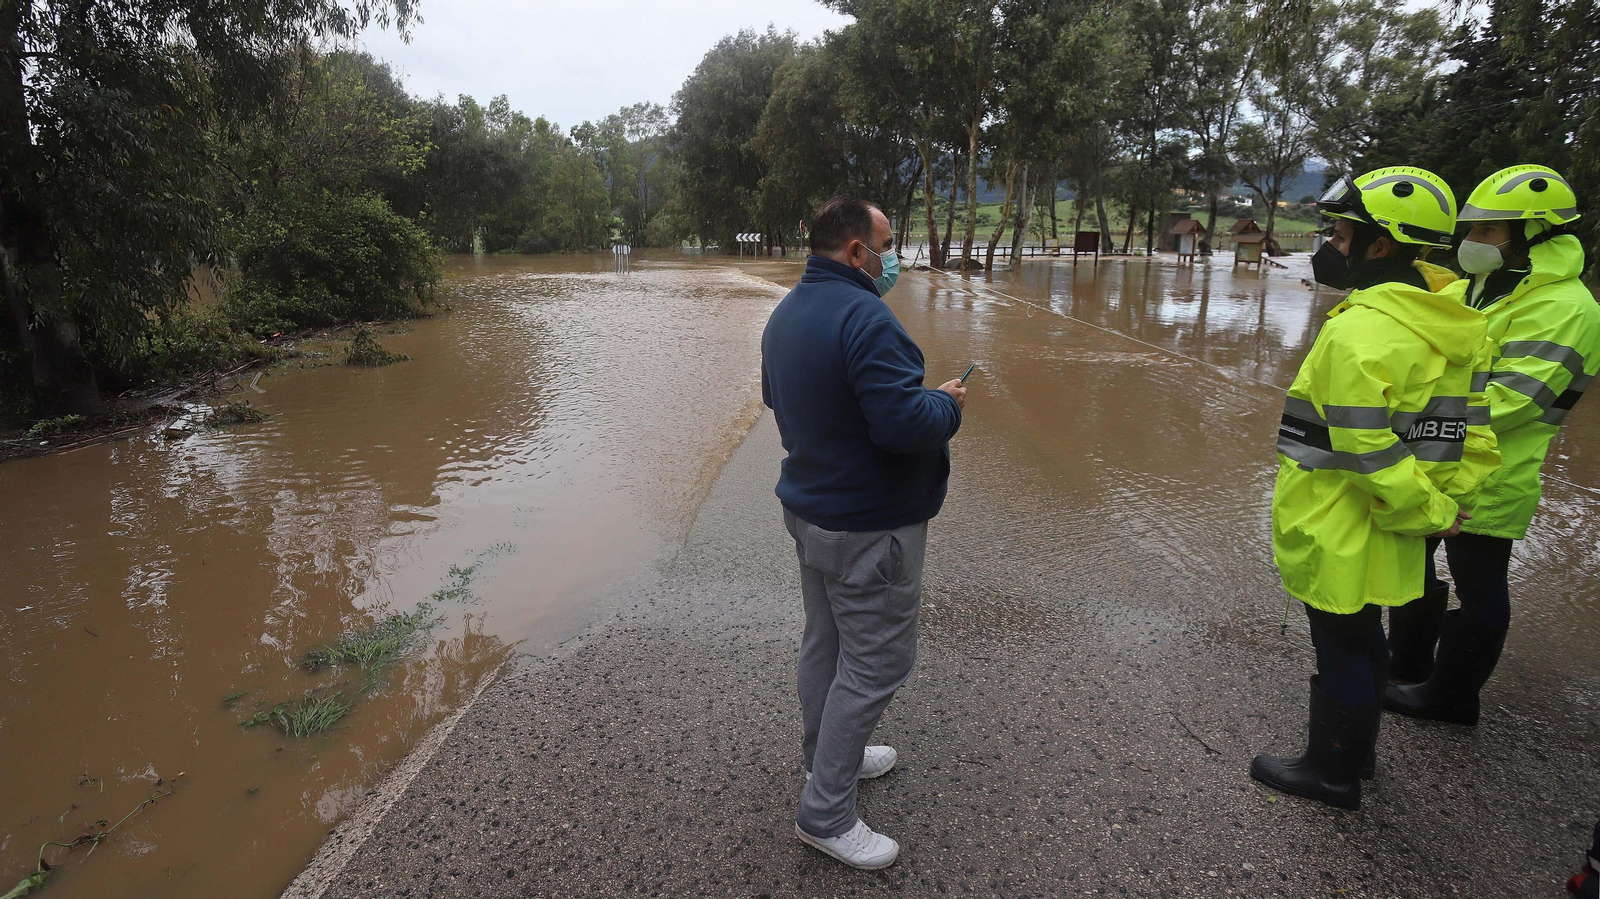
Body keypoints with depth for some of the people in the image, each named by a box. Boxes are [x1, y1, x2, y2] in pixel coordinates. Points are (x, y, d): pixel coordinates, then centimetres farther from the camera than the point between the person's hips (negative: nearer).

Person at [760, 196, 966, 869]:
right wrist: (947, 404, -9)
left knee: (824, 642, 22)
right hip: (868, 527, -10)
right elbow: (904, 424, -30)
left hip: (808, 508, 10)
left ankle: (826, 755, 42)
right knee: (874, 664, 2)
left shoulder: (785, 314, 8)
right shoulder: (864, 317, -24)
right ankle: (825, 814, 13)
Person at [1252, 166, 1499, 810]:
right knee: (1363, 638, 23)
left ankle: (1332, 771, 26)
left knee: (1341, 649, 7)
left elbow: (1370, 449, -26)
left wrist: (1428, 512, -13)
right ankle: (1357, 751, 42)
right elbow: (1476, 432, 9)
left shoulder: (1360, 329, -25)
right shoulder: (1453, 324, 5)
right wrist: (1448, 502, 8)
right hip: (1384, 531, 9)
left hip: (1339, 532, -9)